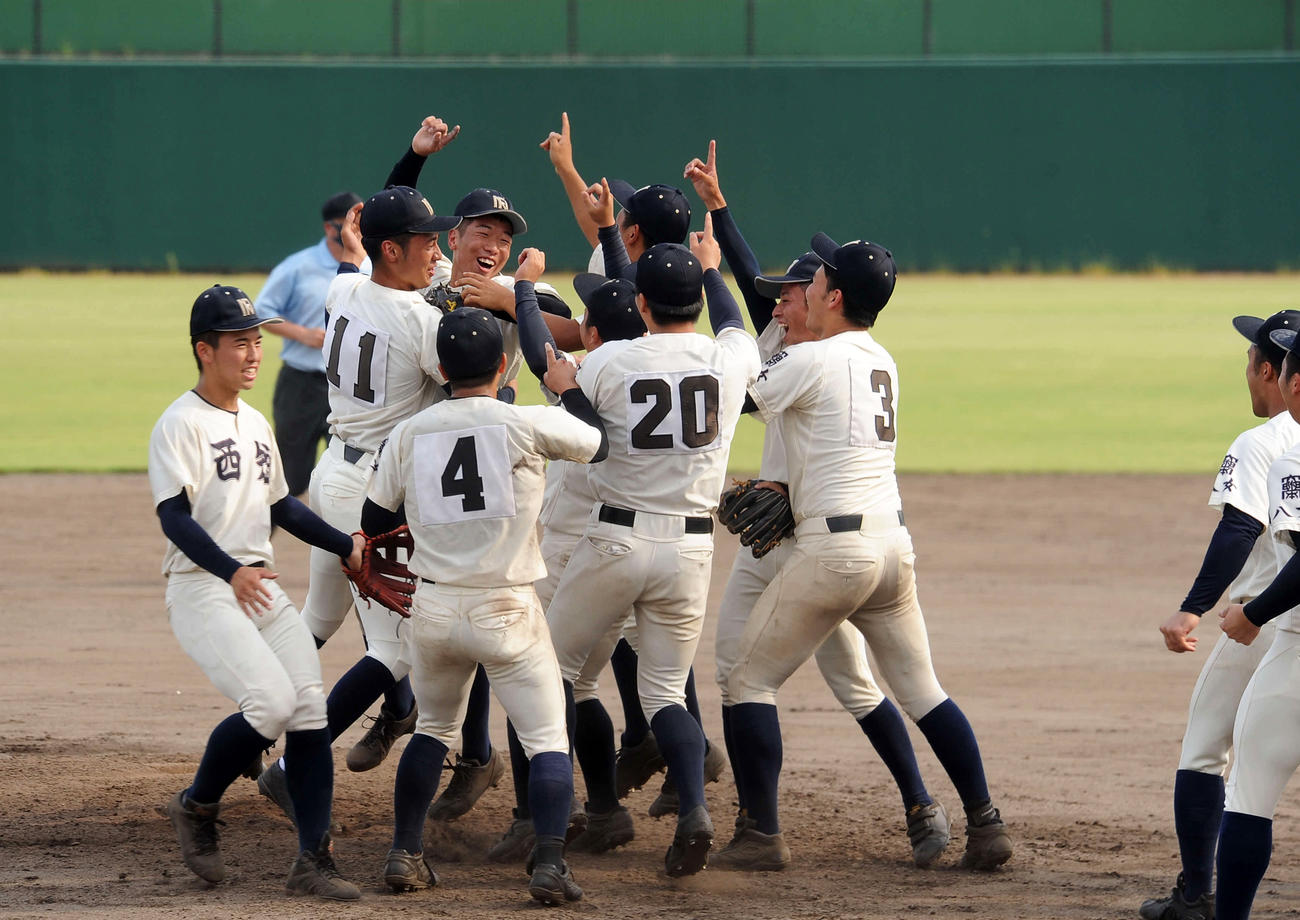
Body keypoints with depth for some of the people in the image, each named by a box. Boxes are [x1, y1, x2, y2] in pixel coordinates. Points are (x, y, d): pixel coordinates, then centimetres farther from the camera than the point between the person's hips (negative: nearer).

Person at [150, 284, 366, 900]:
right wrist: (231, 571, -27)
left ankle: (312, 861, -4)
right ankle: (196, 806, 2)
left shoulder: (255, 424, 18)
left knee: (310, 710, -6)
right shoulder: (180, 424, -8)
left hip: (261, 587, 8)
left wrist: (345, 545, 20)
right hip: (202, 589, -8)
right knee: (270, 703, -22)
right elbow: (174, 515, -17)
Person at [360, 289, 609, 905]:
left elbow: (375, 524, 9)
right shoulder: (526, 424, -10)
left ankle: (405, 853, 20)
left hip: (431, 607, 4)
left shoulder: (409, 434, 1)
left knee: (434, 729, 24)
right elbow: (598, 444, 6)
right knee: (547, 739, 2)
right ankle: (549, 861, -16)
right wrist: (567, 388, 21)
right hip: (505, 612, -4)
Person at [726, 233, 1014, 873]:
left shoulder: (811, 360, -11)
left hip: (835, 547, -7)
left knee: (749, 680, 3)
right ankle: (985, 826, 7)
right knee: (921, 691, 14)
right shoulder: (883, 362, 14)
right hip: (894, 543, 7)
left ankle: (761, 834, -2)